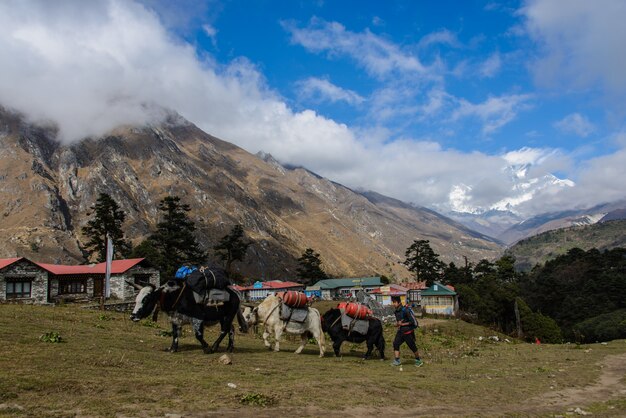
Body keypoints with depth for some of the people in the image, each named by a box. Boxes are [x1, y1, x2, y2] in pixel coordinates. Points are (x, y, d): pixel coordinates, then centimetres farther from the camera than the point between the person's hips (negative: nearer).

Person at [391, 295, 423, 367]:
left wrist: (403, 324, -16)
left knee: (412, 346, 4)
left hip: (408, 332, -7)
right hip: (400, 332, 7)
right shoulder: (396, 312, 6)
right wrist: (397, 323, -3)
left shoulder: (405, 310, -19)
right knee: (396, 343, -6)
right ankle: (397, 360, -3)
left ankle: (418, 360, 22)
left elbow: (412, 321, -18)